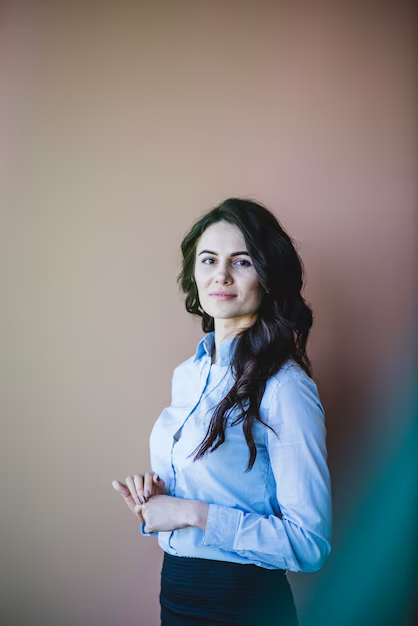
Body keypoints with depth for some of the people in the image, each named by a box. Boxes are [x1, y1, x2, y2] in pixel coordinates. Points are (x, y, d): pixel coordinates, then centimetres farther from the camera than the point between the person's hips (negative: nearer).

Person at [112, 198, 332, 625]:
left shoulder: (284, 388, -20)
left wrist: (193, 513, -22)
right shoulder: (187, 374, 3)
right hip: (175, 590, 7)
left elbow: (310, 543, -21)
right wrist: (154, 493, -4)